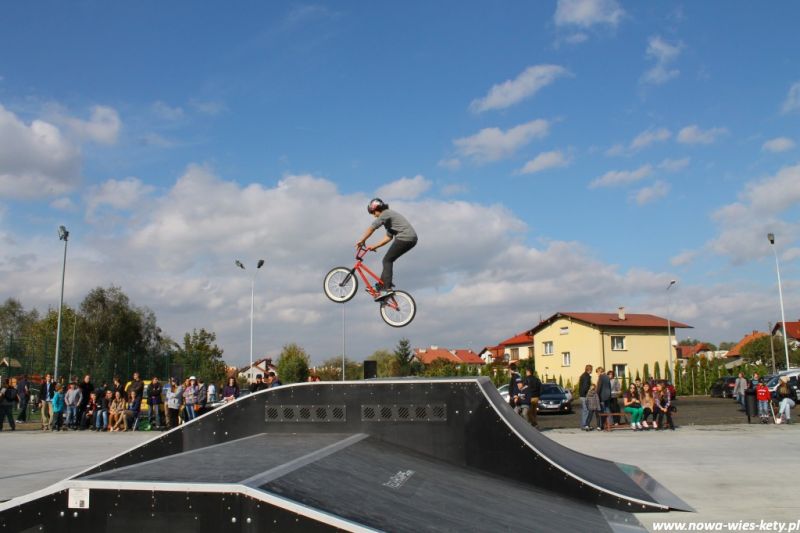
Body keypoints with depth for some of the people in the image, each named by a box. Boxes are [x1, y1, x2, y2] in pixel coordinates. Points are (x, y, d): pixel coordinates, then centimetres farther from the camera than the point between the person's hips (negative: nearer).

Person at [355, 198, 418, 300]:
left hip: (404, 238, -10)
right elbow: (388, 237, 23)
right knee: (388, 260, 14)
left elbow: (371, 228, -15)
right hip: (412, 238, 10)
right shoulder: (389, 215, 25)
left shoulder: (385, 214, -4)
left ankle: (386, 288, -16)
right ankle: (382, 284, 16)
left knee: (387, 261, -8)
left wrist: (361, 241, -10)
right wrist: (374, 247, 19)